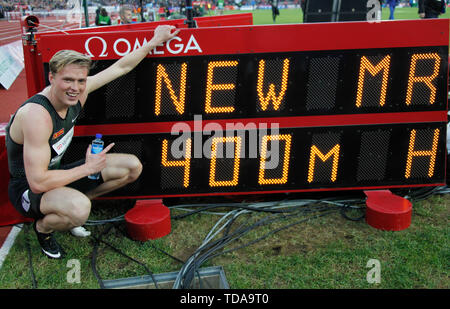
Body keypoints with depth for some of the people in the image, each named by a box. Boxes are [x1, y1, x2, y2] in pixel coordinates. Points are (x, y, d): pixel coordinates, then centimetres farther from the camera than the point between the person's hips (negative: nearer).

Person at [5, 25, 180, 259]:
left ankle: (70, 206, 13)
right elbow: (38, 183, -34)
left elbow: (121, 67, 3)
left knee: (132, 167, 3)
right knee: (79, 209, -40)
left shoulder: (78, 93, -11)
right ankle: (42, 227, -2)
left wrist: (155, 41, 8)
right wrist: (87, 168, -25)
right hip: (27, 188, -8)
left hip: (57, 172, 8)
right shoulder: (37, 115, -33)